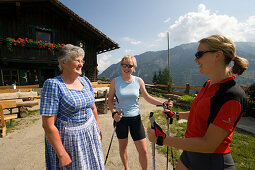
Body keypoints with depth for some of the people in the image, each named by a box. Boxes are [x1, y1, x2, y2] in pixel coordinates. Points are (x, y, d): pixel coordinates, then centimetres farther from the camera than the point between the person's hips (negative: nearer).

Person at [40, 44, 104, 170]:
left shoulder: (85, 81, 2)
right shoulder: (53, 85, -16)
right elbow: (48, 125, -18)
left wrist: (98, 129, 13)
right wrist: (62, 154, -16)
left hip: (90, 134, 6)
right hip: (67, 140, -5)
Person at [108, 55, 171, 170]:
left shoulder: (139, 81, -4)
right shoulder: (115, 81, -7)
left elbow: (147, 97, 4)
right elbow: (110, 100, 0)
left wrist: (162, 103, -6)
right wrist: (114, 112, -15)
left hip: (135, 117, 1)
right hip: (121, 118, 0)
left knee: (143, 150, 4)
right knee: (123, 146, 19)